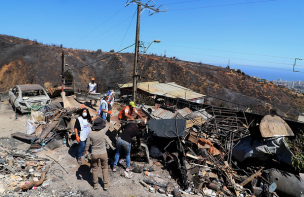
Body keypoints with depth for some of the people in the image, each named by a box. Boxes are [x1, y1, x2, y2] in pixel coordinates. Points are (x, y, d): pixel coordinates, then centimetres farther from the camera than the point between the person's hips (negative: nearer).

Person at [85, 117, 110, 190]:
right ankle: (105, 184, 32)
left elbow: (88, 144, -6)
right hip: (103, 154, -1)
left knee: (94, 169, 24)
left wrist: (86, 150, 12)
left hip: (94, 154, 1)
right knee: (104, 168, 22)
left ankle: (95, 184, 39)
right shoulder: (103, 132, -23)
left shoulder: (90, 133, -19)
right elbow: (107, 126, 0)